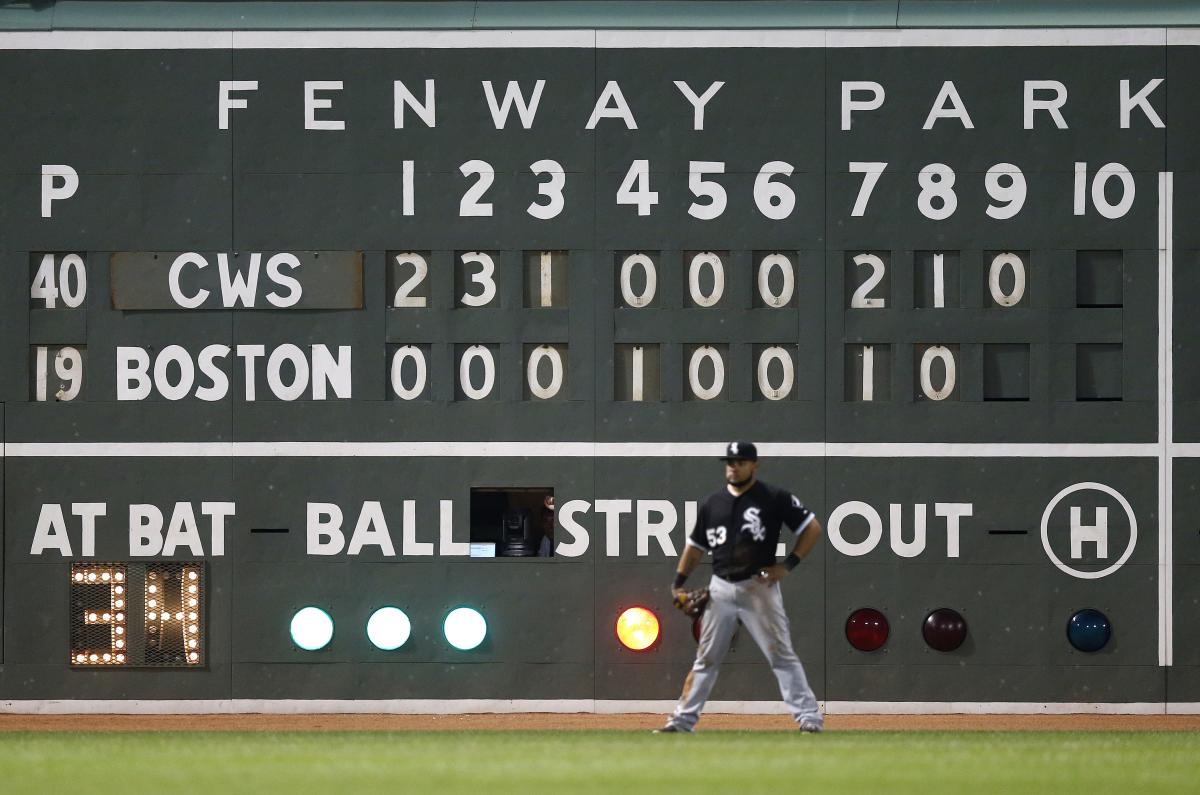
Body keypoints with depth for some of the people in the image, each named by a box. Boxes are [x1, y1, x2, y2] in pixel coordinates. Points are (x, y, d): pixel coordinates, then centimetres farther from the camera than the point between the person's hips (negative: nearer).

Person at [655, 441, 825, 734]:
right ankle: (683, 719, 13)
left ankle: (809, 718, -7)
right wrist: (678, 583, 9)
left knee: (781, 654, -8)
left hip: (759, 587, -4)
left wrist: (788, 565, -9)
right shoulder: (713, 504, 10)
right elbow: (695, 545, 18)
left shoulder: (774, 499, -4)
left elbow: (812, 528, -2)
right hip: (721, 589, 4)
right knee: (706, 658, 8)